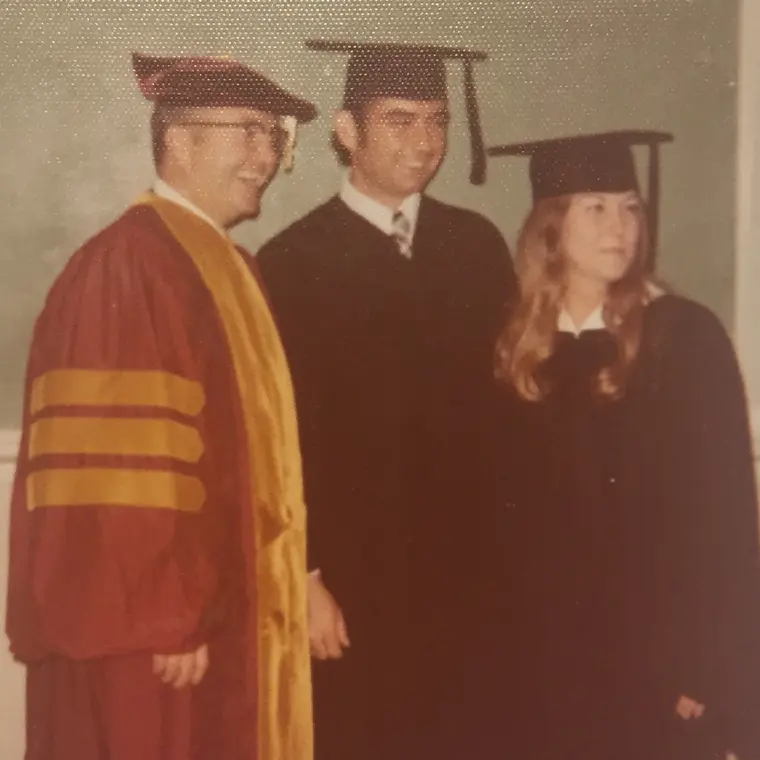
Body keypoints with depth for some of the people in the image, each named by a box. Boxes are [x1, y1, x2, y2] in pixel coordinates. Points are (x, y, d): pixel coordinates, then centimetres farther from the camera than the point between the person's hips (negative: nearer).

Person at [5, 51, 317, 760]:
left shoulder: (228, 265, 12)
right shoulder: (124, 264, -17)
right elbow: (118, 462, -22)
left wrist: (255, 610, 16)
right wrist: (164, 620, -21)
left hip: (224, 614, 9)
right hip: (157, 631, -9)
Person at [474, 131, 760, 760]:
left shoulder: (686, 337, -6)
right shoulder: (514, 343, 4)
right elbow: (496, 504, 6)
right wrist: (490, 639, 2)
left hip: (656, 648, -3)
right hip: (535, 647, 3)